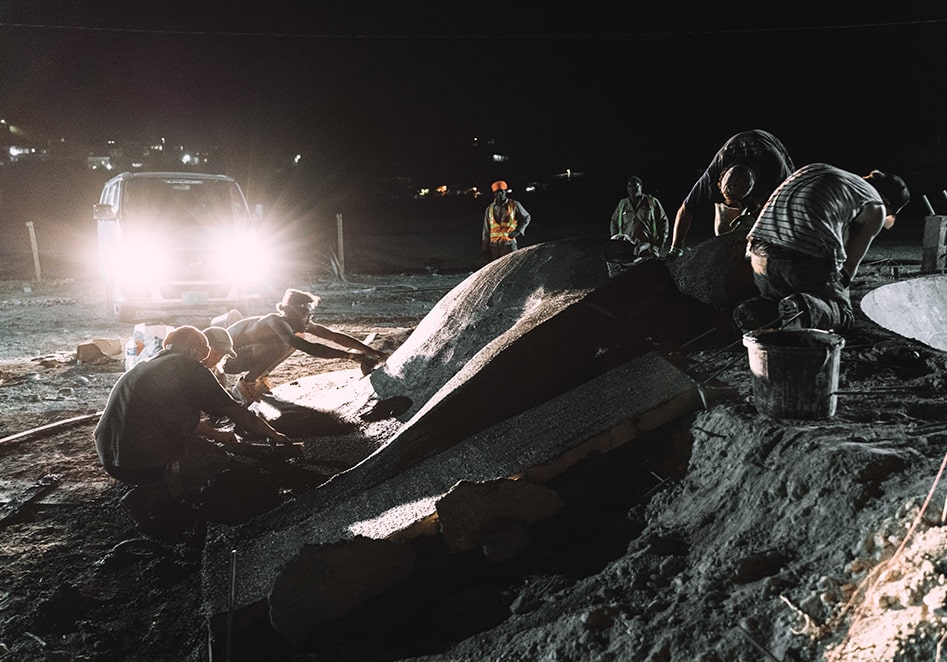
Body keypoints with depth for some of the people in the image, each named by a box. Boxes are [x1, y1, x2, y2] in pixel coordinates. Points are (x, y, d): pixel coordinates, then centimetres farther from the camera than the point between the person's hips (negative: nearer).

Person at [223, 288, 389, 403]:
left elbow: (334, 336, -11)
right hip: (227, 358, -9)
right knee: (280, 345, -30)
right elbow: (308, 348, -46)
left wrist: (372, 352, -17)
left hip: (244, 354, 9)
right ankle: (246, 384, -11)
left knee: (296, 338, 3)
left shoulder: (297, 324, -9)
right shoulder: (276, 322, -33)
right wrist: (349, 355, -48)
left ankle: (259, 378, 10)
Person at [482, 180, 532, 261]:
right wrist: (485, 247, 12)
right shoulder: (490, 208, 9)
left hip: (509, 243, -3)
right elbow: (486, 230, 14)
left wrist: (518, 231, -1)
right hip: (494, 245, 3)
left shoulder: (514, 205, 1)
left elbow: (526, 218, 14)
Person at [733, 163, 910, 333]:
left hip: (761, 253, 5)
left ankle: (759, 311, -6)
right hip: (810, 260, -5)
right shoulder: (876, 209, 13)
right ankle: (805, 308, -15)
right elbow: (850, 265, 10)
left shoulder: (814, 169, 30)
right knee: (843, 315, 17)